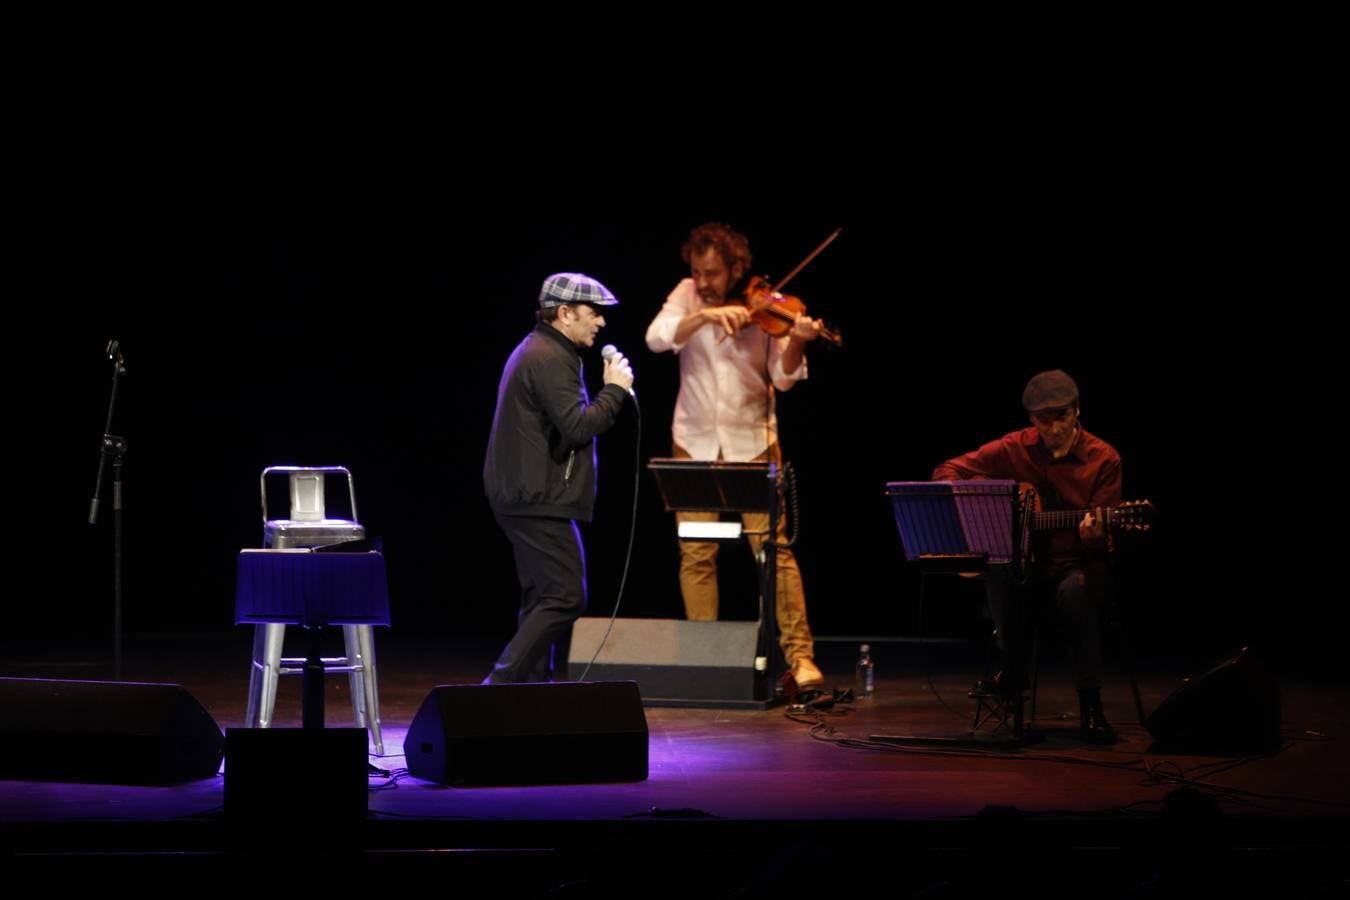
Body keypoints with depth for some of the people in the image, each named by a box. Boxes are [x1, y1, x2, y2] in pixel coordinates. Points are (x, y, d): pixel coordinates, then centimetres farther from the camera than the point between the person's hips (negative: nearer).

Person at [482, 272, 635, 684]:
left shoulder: (538, 351, 20)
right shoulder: (549, 360, -15)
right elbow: (577, 427, -23)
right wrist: (614, 389, -12)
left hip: (525, 497, 11)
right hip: (539, 499, -11)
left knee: (543, 600, 12)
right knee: (565, 597, -12)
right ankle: (500, 684, -15)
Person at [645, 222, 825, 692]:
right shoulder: (689, 295, -1)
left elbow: (783, 377, -13)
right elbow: (656, 337, -18)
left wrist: (796, 341, -32)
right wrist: (708, 315, -30)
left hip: (751, 442, -2)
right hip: (695, 442, 2)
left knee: (774, 548, -8)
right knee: (696, 555, 3)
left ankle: (799, 654, -6)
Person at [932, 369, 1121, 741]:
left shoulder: (1102, 459, -3)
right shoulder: (1015, 448, 2)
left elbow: (1102, 538, -4)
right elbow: (947, 471, 5)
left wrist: (1094, 538, -29)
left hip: (1075, 564, -1)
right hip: (1021, 561, 1)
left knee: (1075, 591, -38)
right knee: (998, 580, -35)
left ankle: (1090, 704, -27)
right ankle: (1011, 672, -11)